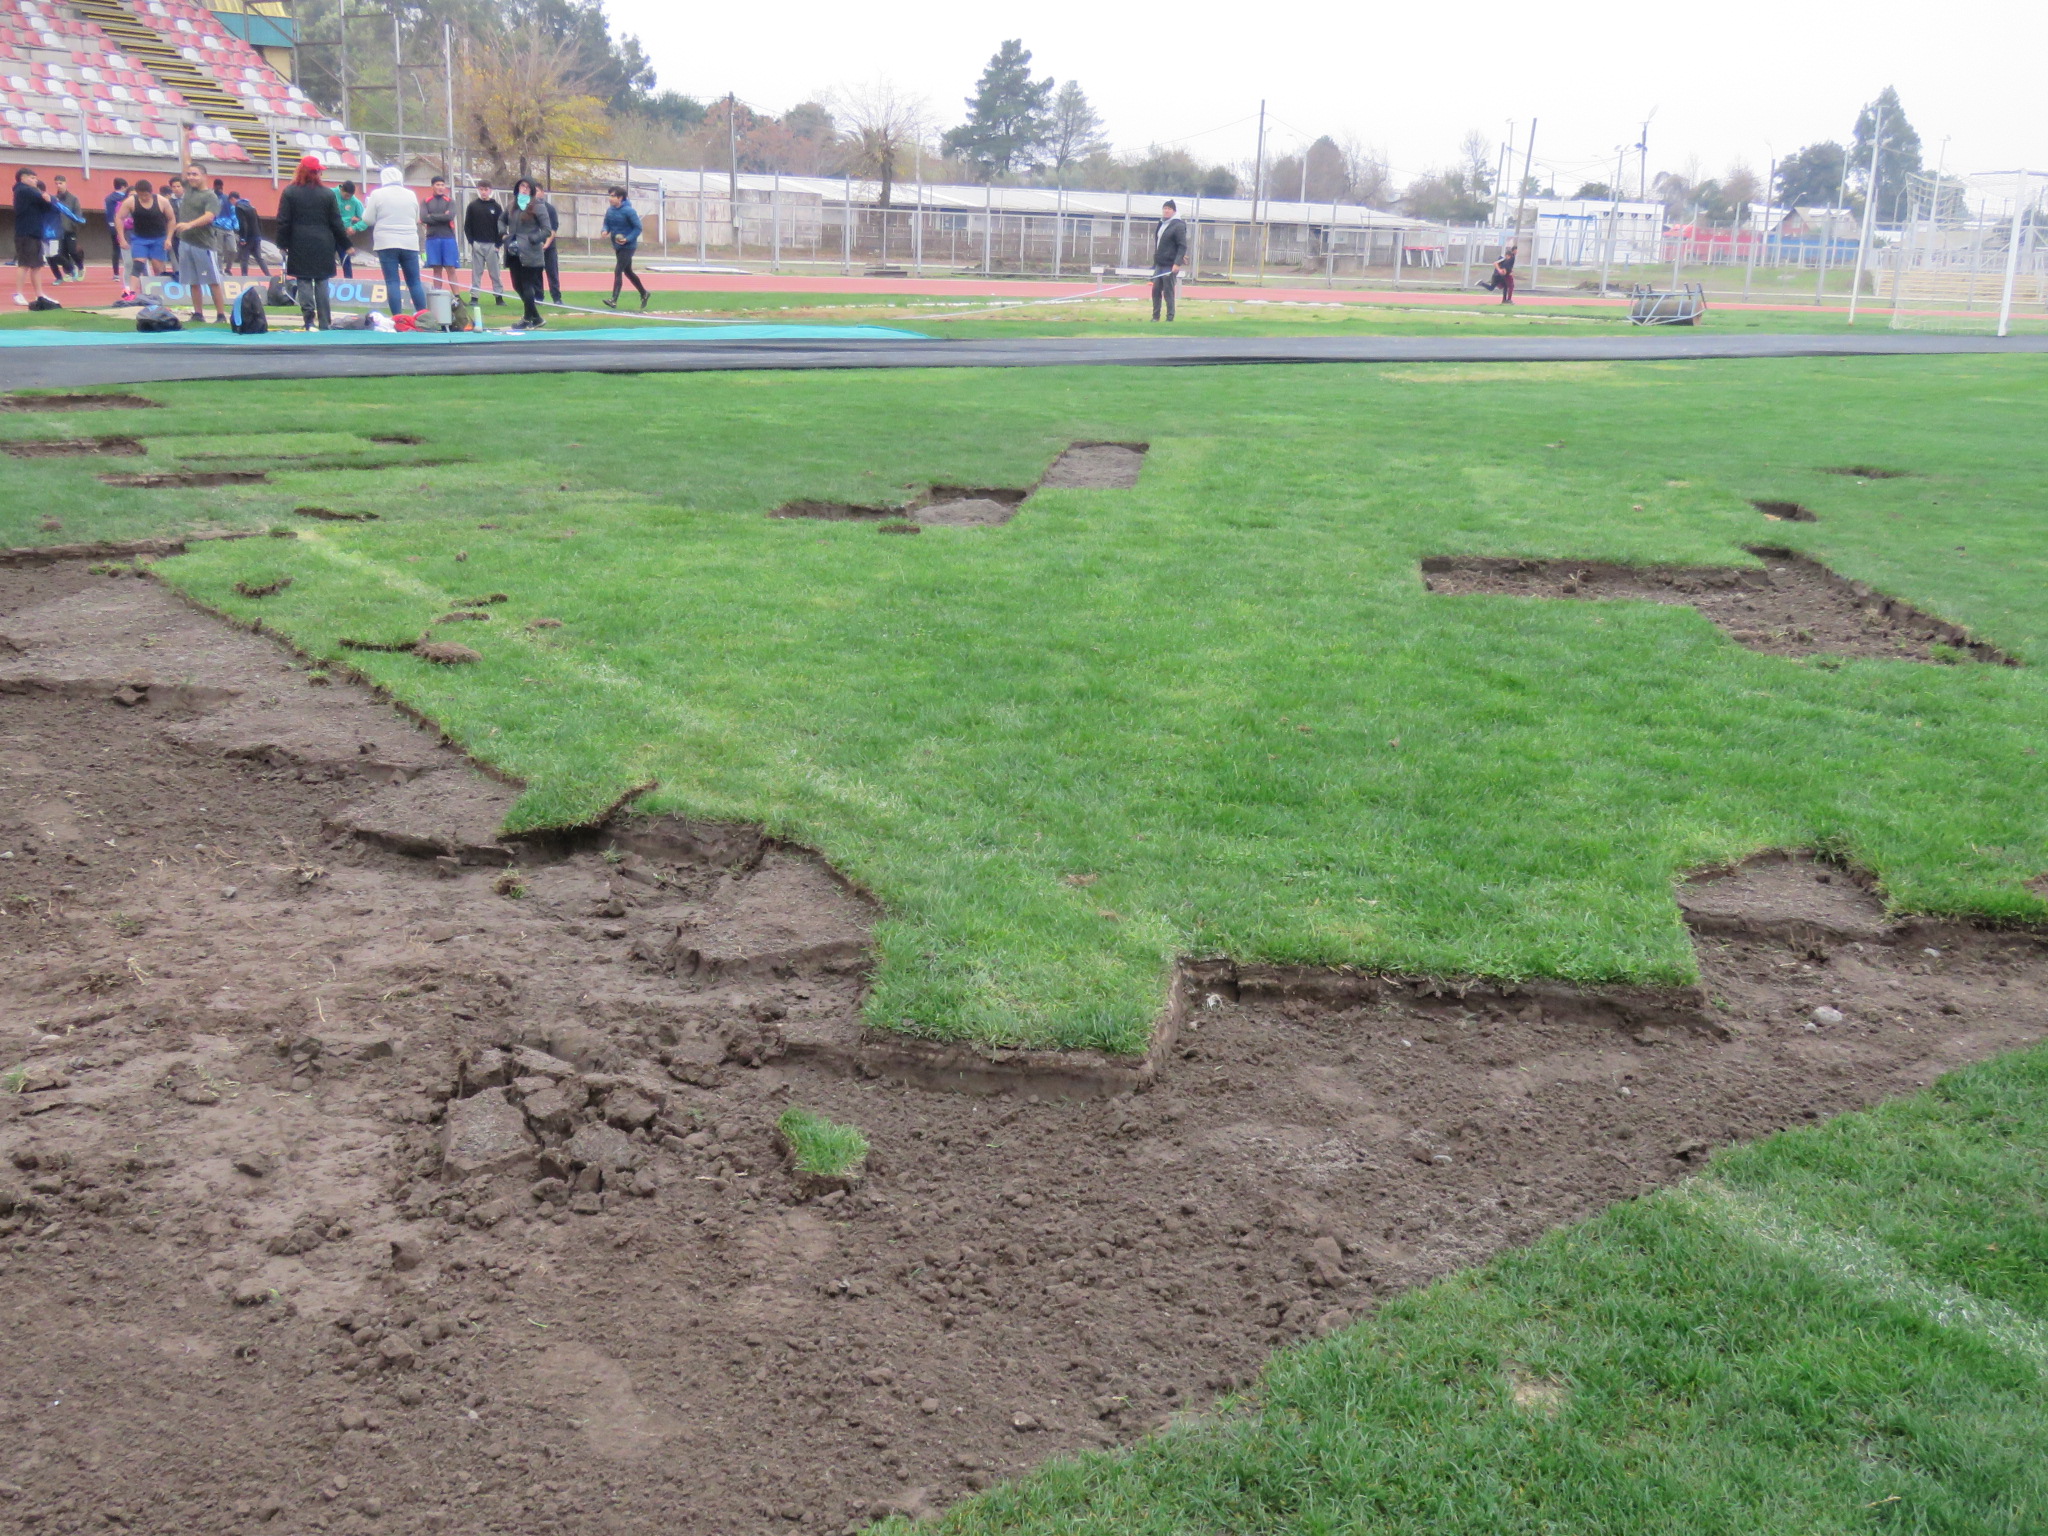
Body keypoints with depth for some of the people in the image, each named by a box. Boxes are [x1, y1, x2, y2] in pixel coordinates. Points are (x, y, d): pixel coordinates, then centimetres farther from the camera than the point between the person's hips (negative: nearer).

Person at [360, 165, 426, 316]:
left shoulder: (377, 194, -3)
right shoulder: (411, 194, 7)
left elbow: (368, 220, 1)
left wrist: (367, 206, 19)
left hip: (386, 244, -2)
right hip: (409, 244, 2)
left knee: (392, 282, -2)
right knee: (415, 282, 6)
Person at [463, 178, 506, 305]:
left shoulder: (496, 206, 6)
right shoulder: (473, 206, 7)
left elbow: (501, 226, 5)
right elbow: (467, 226, 7)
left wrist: (499, 244, -4)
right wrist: (471, 242, -3)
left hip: (492, 245, -1)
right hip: (477, 245, 1)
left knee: (495, 272, 0)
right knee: (476, 272, 1)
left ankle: (499, 296, 4)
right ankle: (474, 297, 2)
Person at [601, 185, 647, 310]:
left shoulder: (629, 211, -17)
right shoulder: (610, 211, 2)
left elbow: (638, 228, -15)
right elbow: (607, 224, 13)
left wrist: (627, 239, -25)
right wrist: (605, 231, -10)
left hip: (628, 246, -8)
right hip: (617, 246, 8)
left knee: (618, 271, -16)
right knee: (628, 272, 18)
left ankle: (614, 300, -18)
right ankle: (644, 293, 36)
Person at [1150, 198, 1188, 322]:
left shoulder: (1178, 225, -10)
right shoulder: (1162, 224, 14)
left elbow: (1183, 246, -15)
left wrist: (1177, 263, -24)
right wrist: (1155, 262, 17)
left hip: (1170, 265, -8)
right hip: (1159, 264, 8)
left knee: (1168, 291, -5)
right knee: (1156, 290, 8)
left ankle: (1170, 318, 1)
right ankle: (1155, 316, 16)